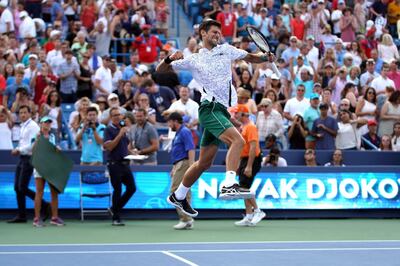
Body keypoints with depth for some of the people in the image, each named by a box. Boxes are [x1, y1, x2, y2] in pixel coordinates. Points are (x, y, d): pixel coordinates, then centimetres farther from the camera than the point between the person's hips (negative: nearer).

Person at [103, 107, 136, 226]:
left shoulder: (123, 128, 14)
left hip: (125, 163, 7)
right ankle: (116, 218, 5)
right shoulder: (109, 130, -7)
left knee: (132, 188, 3)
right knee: (117, 190, -4)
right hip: (114, 163, -7)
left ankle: (115, 208, 19)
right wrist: (120, 135, -22)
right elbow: (108, 146, -18)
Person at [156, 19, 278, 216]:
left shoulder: (226, 50, 17)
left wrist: (265, 58, 3)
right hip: (210, 108, -6)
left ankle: (178, 196, 26)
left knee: (204, 163, 11)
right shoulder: (193, 60, 7)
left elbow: (250, 57, 24)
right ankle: (229, 185, -41)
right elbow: (161, 70, 9)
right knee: (237, 140, -29)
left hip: (222, 111, 6)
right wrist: (170, 59, -13)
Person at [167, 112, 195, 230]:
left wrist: (191, 167, -26)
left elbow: (191, 149, -19)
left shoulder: (184, 132, -10)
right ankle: (187, 220, 9)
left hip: (183, 163, -10)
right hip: (179, 165, 10)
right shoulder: (178, 133, 21)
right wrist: (174, 169, 28)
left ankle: (185, 219, -14)